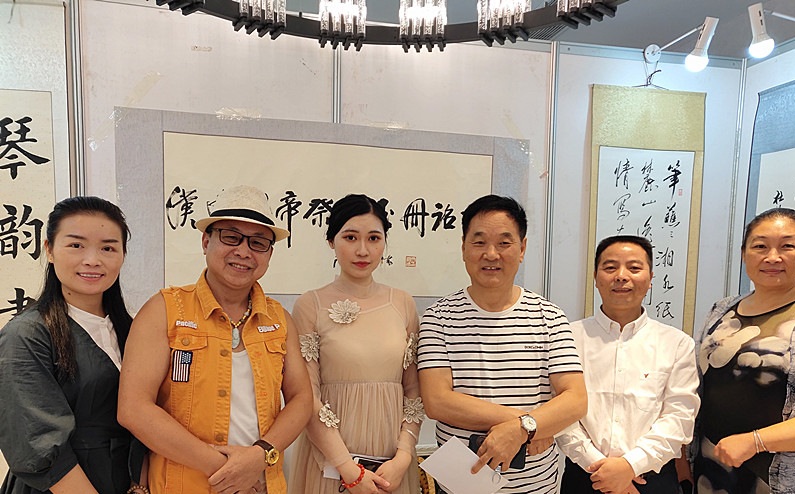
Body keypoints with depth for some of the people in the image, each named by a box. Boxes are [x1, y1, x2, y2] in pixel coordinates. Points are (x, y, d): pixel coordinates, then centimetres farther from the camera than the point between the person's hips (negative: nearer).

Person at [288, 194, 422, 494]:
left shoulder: (403, 304, 1)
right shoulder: (310, 306, -8)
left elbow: (414, 390, 2)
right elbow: (307, 398, -10)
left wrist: (404, 456, -8)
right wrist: (349, 469, -13)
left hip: (392, 463, 3)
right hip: (330, 457, -2)